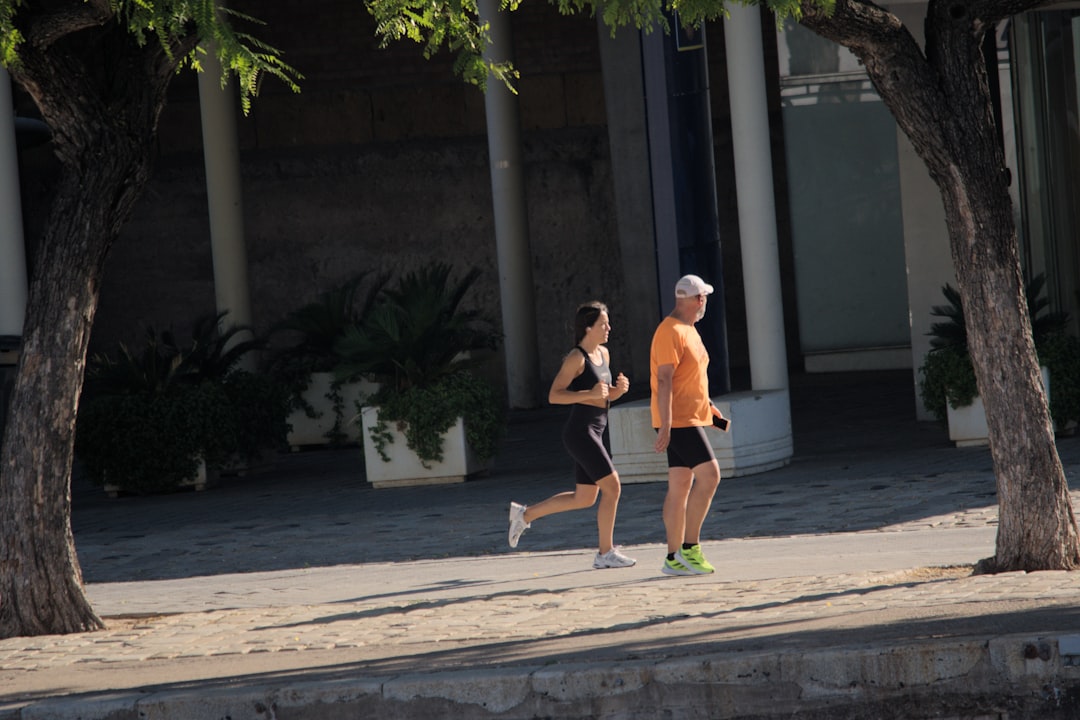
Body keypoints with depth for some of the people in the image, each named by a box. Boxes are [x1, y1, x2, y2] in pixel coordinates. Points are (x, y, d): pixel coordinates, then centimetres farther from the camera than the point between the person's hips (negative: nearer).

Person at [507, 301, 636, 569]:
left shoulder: (603, 354, 13)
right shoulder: (576, 358, -13)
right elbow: (554, 395, -16)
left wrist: (618, 390, 1)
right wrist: (590, 394, -25)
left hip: (597, 431, 9)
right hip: (580, 432, -9)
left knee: (584, 498, 13)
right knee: (612, 487, -10)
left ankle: (525, 514, 25)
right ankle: (606, 553, -2)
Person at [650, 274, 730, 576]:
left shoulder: (689, 331, 18)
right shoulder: (670, 332, -14)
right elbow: (663, 380, -20)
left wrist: (708, 406, 25)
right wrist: (665, 425, -25)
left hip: (689, 419, 10)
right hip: (678, 421, -10)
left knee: (680, 486, 9)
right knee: (709, 473, -17)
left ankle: (675, 557, 10)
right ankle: (689, 547, -15)